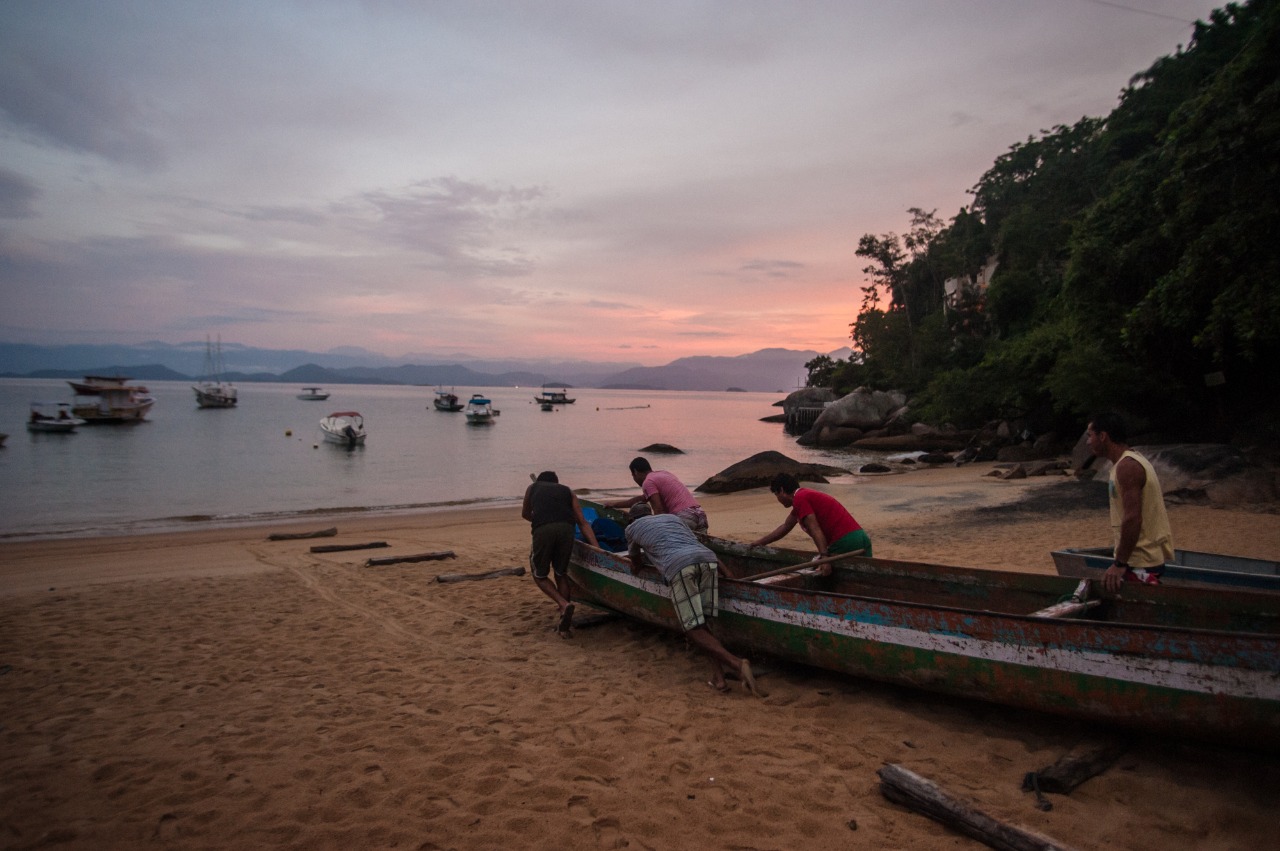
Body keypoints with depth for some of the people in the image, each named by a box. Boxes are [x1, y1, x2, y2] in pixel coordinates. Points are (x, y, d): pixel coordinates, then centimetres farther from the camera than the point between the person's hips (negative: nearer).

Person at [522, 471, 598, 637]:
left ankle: (564, 604, -6)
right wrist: (597, 549, 13)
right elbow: (583, 523, 19)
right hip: (566, 528, 2)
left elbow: (525, 514, 48)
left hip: (542, 530, -1)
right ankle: (564, 623, 13)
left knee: (540, 575, 18)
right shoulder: (568, 492, 31)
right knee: (561, 574, 20)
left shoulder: (532, 488, 33)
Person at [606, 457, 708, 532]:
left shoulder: (648, 482, 1)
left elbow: (658, 510, -11)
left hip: (684, 516, -8)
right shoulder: (663, 473, 28)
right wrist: (614, 504, 43)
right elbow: (642, 499, 37)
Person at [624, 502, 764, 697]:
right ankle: (718, 676, -2)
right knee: (700, 624, 14)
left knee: (693, 629, -2)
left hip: (679, 567, -4)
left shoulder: (632, 528, 31)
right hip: (707, 558, 4)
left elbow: (636, 565, 43)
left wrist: (643, 564, 67)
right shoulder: (672, 517, 39)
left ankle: (736, 664, -22)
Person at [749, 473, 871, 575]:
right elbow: (785, 527, 35)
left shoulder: (800, 498, -8)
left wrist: (824, 557, -30)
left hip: (845, 542, -10)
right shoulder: (804, 495, 24)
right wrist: (759, 542, 41)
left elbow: (815, 530, -21)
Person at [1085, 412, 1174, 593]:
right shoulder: (1131, 461, 13)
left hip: (1140, 562, -10)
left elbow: (1132, 518, -25)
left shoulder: (1127, 466, -18)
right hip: (1147, 555, 10)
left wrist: (1119, 564, -22)